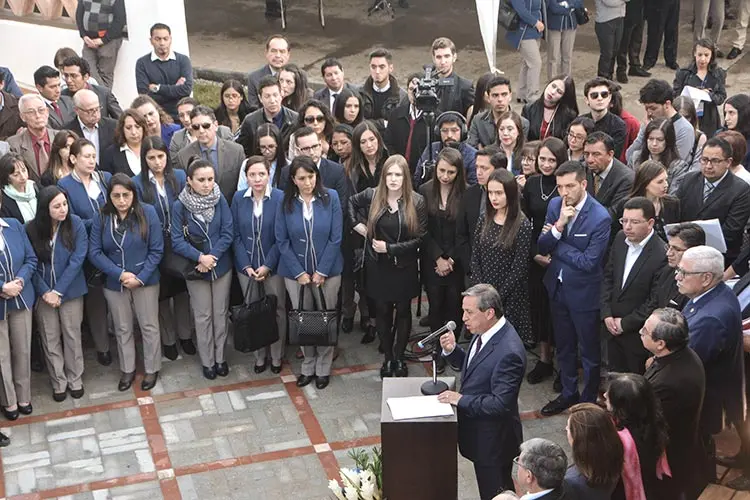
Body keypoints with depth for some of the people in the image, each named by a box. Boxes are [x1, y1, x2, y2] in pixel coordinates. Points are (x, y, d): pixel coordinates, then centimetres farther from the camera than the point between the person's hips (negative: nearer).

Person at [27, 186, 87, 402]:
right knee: (50, 340, 9)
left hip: (71, 292, -1)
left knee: (72, 336, 10)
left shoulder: (75, 224, -12)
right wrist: (44, 291, -15)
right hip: (43, 294, 1)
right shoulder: (32, 229, -9)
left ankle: (75, 380, 26)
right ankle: (58, 383, 23)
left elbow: (77, 260, -14)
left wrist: (58, 291, -16)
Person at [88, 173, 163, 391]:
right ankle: (127, 369, 32)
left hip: (146, 281, -2)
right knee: (122, 329, 16)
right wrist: (121, 274, -17)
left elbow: (156, 250, -10)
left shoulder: (148, 213, -12)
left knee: (149, 326, 11)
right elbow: (94, 252, -7)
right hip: (114, 283, 2)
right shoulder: (101, 218, -7)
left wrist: (141, 278, -18)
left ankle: (152, 369, 28)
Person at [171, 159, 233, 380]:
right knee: (203, 316, 9)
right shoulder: (179, 206, -12)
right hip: (195, 268, -1)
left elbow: (228, 234, -9)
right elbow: (177, 241, -12)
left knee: (220, 313, 11)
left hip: (221, 266, 1)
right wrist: (200, 257, -23)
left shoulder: (220, 200, -8)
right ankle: (207, 361, 22)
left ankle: (220, 357, 26)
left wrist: (212, 257, -19)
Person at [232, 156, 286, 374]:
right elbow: (236, 235, 0)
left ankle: (276, 357, 23)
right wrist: (246, 265, -9)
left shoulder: (280, 198, -10)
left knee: (277, 311, 8)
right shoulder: (239, 198, -2)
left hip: (273, 265, -2)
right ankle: (259, 356, 24)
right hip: (247, 266, 2)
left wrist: (268, 265, -14)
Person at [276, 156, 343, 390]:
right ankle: (308, 366, 25)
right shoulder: (286, 203, -5)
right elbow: (282, 241, -3)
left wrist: (322, 271, -11)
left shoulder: (330, 197, -8)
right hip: (296, 272, 1)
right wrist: (299, 273, -9)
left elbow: (336, 237, -7)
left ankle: (323, 368, 24)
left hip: (327, 271, -1)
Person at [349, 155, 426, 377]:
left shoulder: (417, 201, -13)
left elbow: (419, 238, -13)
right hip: (378, 266, 2)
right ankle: (388, 358, 24)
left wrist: (390, 248, -17)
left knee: (403, 311, 12)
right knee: (383, 311, 11)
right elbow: (350, 202, 13)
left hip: (405, 267, -1)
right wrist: (357, 224, -1)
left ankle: (399, 358, 27)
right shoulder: (372, 195, -7)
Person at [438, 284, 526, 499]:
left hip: (493, 439, -9)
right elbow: (472, 365, 14)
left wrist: (461, 399, -22)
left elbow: (501, 403, -28)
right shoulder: (485, 331, -2)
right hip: (478, 432, 9)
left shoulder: (509, 352, -30)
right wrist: (452, 350, -5)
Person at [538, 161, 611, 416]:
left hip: (584, 292, -6)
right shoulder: (555, 205, -6)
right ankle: (569, 393, 42)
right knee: (563, 346, 22)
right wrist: (559, 225, -25)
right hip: (558, 287, 6)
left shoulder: (600, 218, -24)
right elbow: (543, 247, -7)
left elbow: (588, 262, -24)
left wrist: (556, 245, -15)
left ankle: (589, 400, 30)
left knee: (589, 351, 12)